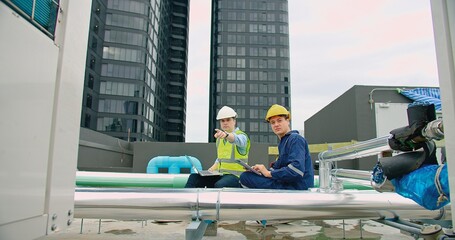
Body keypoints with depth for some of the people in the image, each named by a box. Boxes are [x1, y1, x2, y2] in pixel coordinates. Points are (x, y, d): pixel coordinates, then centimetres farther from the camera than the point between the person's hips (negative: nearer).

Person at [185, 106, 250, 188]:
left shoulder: (241, 136, -6)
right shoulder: (220, 138, 16)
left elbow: (238, 140, -32)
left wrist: (226, 135, -54)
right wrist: (209, 171, 8)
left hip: (235, 175, -6)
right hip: (220, 174, 7)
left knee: (219, 185, -36)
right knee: (194, 177, -14)